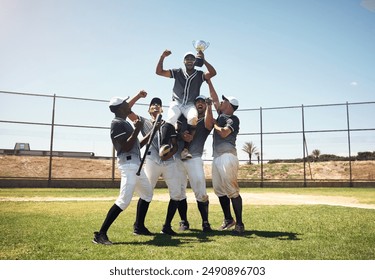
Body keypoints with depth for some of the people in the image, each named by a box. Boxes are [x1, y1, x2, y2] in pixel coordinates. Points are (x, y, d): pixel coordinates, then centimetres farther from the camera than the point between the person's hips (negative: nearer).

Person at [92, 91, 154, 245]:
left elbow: (137, 145, 23)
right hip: (128, 164, -11)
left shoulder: (125, 122, 19)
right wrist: (137, 130, -19)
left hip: (136, 164, 11)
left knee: (147, 193, 22)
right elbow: (126, 147, -19)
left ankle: (139, 227, 31)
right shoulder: (117, 123, -11)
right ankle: (101, 234, -17)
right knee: (124, 200, -20)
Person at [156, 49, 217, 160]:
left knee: (193, 118, -33)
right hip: (176, 102, 1)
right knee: (171, 118, -31)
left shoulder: (199, 74, 8)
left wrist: (203, 60, -18)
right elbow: (159, 72, 5)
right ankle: (164, 144, -41)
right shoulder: (178, 72, 10)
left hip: (190, 104, -1)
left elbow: (213, 73, -9)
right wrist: (162, 57, -8)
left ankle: (185, 149, -35)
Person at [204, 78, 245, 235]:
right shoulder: (221, 116, 19)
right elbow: (214, 99, 24)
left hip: (227, 156, -8)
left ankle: (239, 224, -5)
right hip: (217, 157, 8)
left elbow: (224, 133, -16)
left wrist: (214, 124, 1)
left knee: (232, 190, -9)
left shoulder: (233, 119, -2)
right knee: (219, 190, 9)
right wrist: (209, 82, 24)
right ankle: (228, 219, 20)